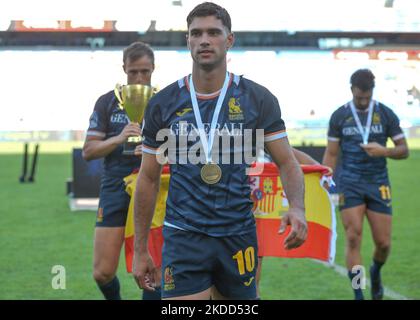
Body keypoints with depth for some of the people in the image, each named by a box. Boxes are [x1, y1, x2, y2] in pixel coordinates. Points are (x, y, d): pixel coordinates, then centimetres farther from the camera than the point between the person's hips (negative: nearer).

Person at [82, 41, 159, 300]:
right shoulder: (107, 102, 5)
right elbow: (88, 151, 2)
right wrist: (119, 139, -16)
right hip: (115, 191, 1)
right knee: (103, 272, -1)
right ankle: (115, 298, 29)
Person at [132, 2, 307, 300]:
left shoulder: (258, 99, -1)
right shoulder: (163, 104, 1)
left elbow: (286, 161, 1)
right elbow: (149, 178, 7)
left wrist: (297, 208, -20)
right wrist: (140, 249, 6)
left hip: (239, 236, 1)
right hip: (183, 238, 0)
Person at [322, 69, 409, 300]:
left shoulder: (386, 114, 4)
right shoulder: (339, 116, 3)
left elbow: (404, 150, 5)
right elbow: (331, 155, 7)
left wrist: (384, 151, -15)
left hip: (378, 184, 1)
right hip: (349, 184, -1)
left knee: (383, 242, 1)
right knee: (353, 238, -10)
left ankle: (376, 272, 35)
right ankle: (358, 294, -4)